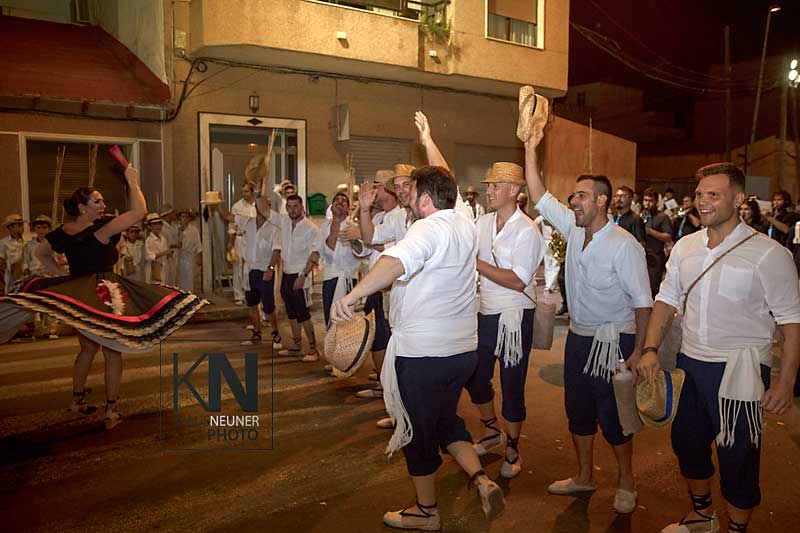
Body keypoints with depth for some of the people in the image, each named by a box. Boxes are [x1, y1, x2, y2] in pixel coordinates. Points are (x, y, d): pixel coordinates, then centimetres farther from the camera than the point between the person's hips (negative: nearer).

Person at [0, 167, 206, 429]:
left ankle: (77, 400, 33)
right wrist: (133, 182, -9)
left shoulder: (62, 232, 3)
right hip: (105, 295, -7)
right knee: (112, 351, 4)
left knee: (88, 348, 23)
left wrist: (61, 274, 16)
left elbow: (40, 252, 18)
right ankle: (111, 410, 8)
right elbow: (139, 212, -20)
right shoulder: (102, 228, -18)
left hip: (76, 295, 7)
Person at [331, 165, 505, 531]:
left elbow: (398, 261, -43)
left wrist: (353, 295, -51)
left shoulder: (429, 228, -21)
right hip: (463, 350, 8)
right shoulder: (465, 225, 5)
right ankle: (481, 479, 10)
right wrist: (428, 158, 33)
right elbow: (445, 185, 27)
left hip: (421, 353, -8)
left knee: (419, 431, 12)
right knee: (446, 420, 27)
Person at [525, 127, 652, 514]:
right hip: (578, 335, 7)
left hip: (612, 341, -7)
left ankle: (625, 482, 28)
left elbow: (642, 302, -16)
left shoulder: (624, 245, -18)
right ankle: (584, 476, 34)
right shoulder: (573, 228, 1)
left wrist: (639, 352, -18)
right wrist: (531, 148, -4)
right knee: (578, 410, 16)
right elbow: (539, 196, 2)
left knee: (612, 416, 5)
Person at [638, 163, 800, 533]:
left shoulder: (767, 254, -13)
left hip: (740, 370, -5)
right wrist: (650, 348, -2)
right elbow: (666, 300, 9)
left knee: (737, 459, 7)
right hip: (693, 363, 6)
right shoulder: (685, 247, 3)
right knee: (686, 444, 19)